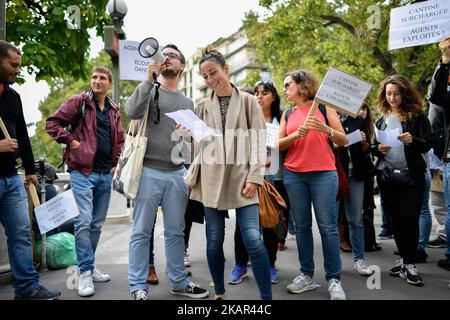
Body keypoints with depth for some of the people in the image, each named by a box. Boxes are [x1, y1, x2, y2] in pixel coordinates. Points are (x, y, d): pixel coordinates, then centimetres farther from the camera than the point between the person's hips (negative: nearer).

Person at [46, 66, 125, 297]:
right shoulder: (79, 102, -1)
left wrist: (116, 164, 14)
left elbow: (119, 139, 24)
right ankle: (85, 272, -1)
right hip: (82, 171, -5)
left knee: (97, 223, 11)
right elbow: (52, 123, -5)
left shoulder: (114, 110, 15)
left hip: (105, 174, 6)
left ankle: (89, 266, 24)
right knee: (84, 221, -11)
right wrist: (72, 142, -11)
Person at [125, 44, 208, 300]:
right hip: (149, 171, -3)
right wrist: (150, 78, -19)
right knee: (142, 231, 2)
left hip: (177, 174, 4)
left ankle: (179, 281, 23)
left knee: (176, 232, 11)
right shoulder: (150, 90, 4)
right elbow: (132, 111, -17)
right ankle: (138, 286, 13)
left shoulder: (188, 103, 16)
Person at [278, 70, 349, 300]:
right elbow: (279, 145, 7)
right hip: (293, 175, 4)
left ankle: (333, 279, 4)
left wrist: (325, 129, -16)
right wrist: (296, 134, -11)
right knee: (302, 226, 5)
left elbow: (343, 141, 1)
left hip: (323, 174, -3)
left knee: (328, 226, -5)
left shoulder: (323, 107, 4)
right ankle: (306, 275, 14)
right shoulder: (288, 114, 14)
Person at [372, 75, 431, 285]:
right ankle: (404, 258, 23)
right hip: (387, 175, 4)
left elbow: (428, 144, -7)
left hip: (411, 176, -3)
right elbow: (372, 147, 12)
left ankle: (409, 264, 4)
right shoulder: (381, 119, 10)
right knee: (395, 219, 9)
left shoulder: (417, 116, -1)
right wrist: (378, 148, -10)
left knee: (410, 218, -8)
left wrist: (412, 140, -26)